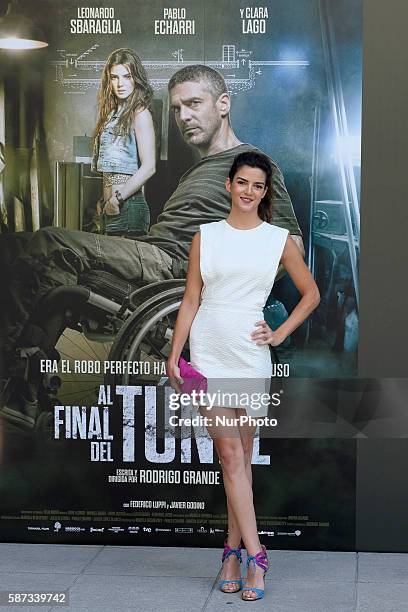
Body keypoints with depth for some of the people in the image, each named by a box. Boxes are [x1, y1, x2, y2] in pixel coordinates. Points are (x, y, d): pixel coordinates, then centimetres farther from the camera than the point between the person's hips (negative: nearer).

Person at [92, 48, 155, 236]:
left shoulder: (140, 113, -7)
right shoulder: (113, 113, 16)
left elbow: (149, 167, -15)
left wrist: (116, 199, -14)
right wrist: (104, 200, 7)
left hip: (128, 206, -7)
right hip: (111, 207, 8)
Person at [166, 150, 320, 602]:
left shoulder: (279, 239, 6)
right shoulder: (206, 237, 6)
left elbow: (311, 294, 14)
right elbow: (190, 300, 6)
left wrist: (280, 334, 3)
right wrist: (174, 356, 2)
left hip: (250, 358, 0)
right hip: (208, 356, 0)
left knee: (241, 457, 4)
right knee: (230, 455, -3)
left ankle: (233, 551, 14)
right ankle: (254, 554, 0)